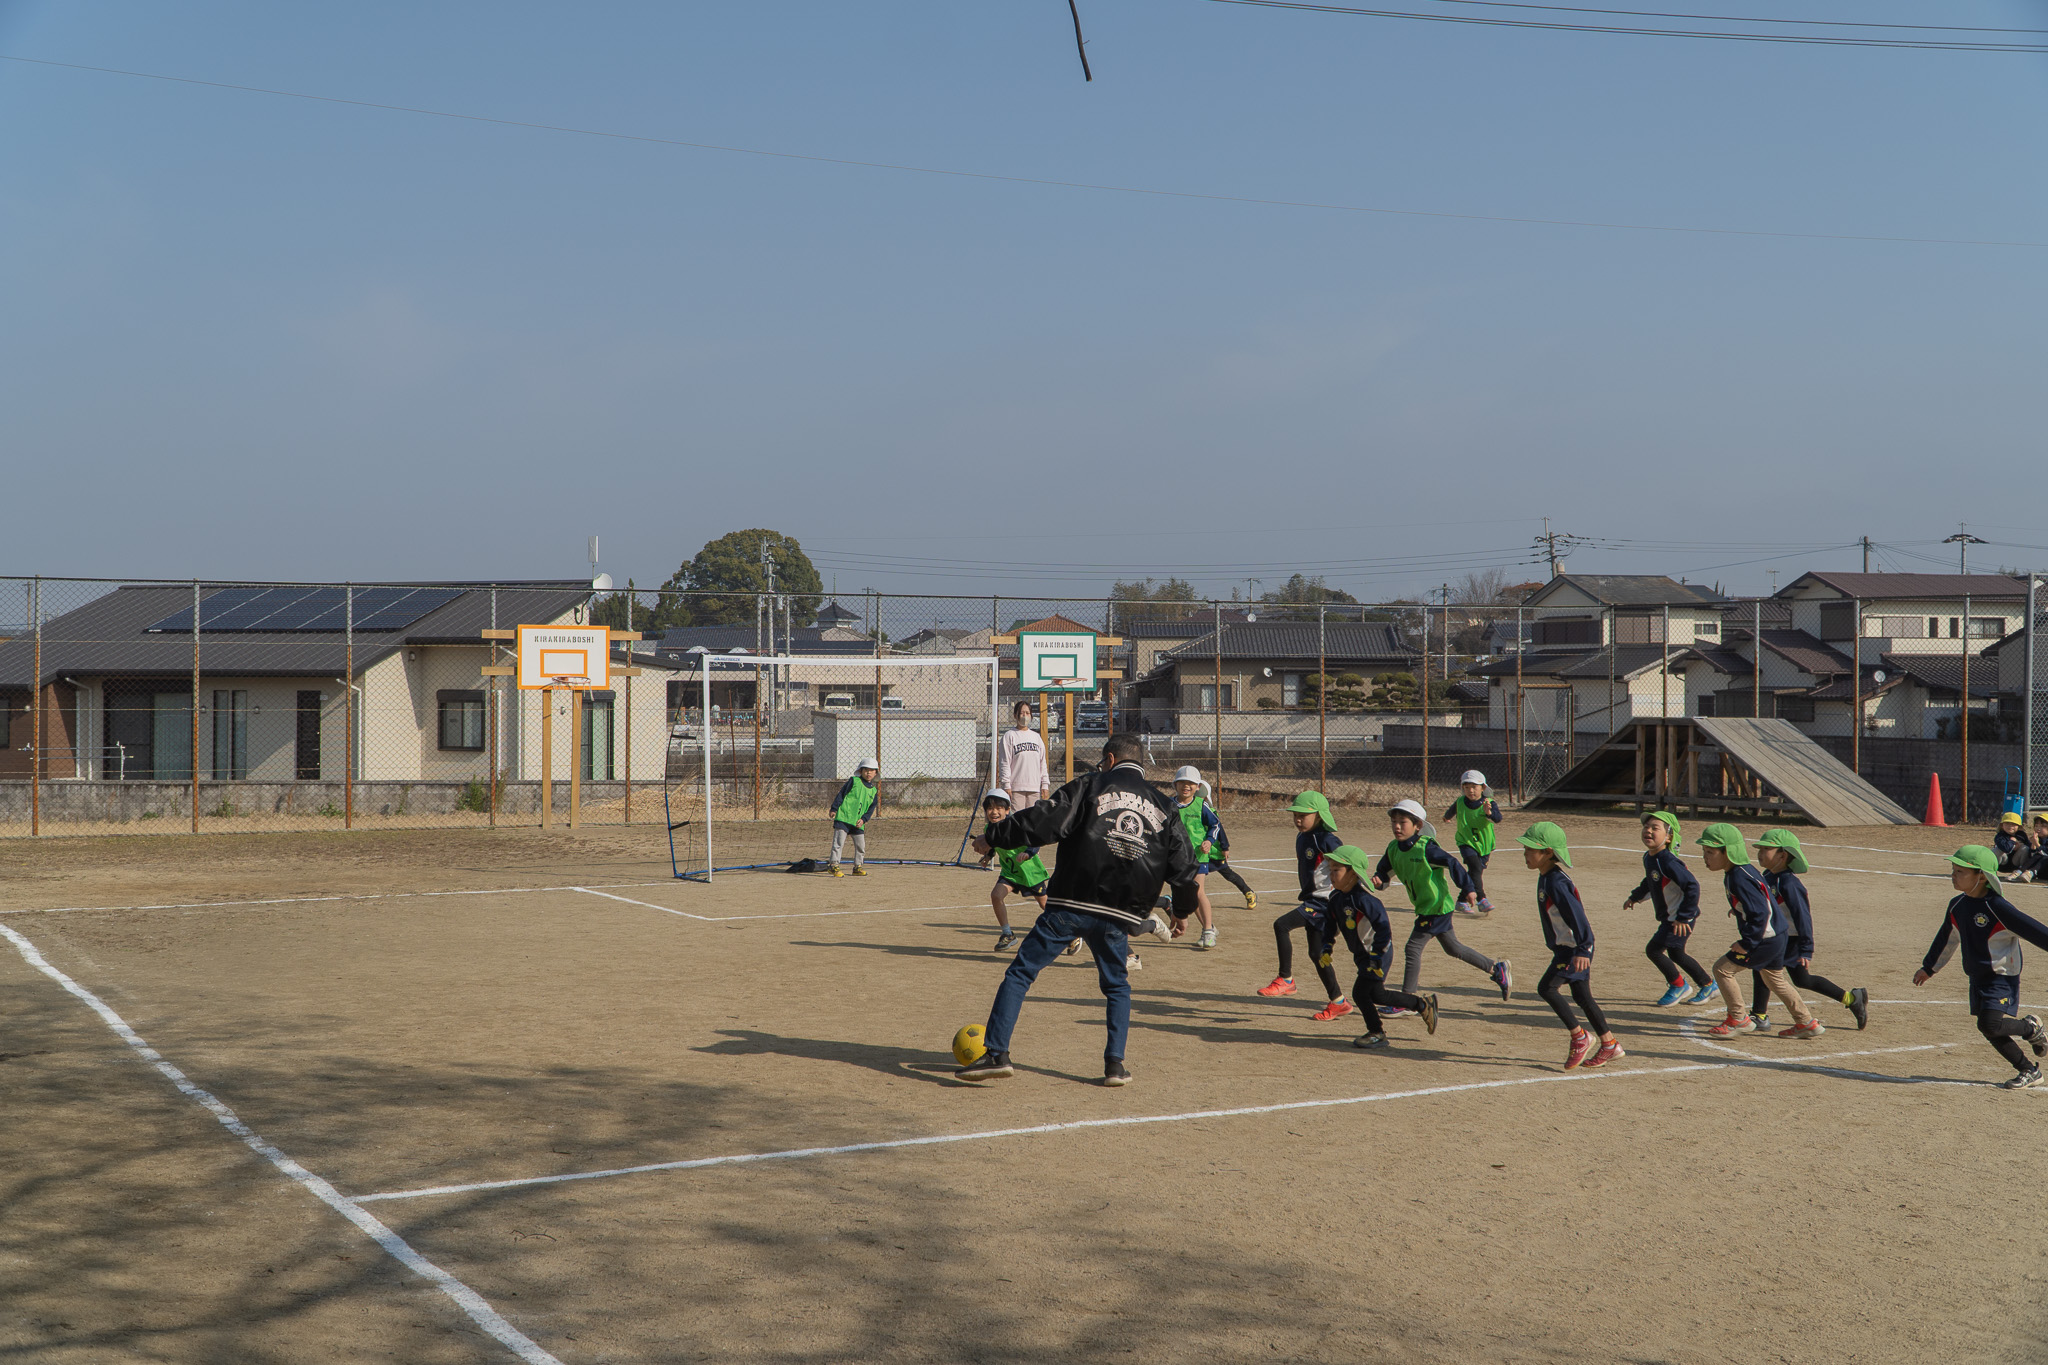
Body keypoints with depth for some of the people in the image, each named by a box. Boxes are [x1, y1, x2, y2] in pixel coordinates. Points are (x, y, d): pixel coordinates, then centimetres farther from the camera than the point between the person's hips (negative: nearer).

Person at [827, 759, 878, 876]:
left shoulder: (873, 791, 14)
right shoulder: (854, 781, 1)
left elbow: (871, 809, 11)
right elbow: (841, 794, -1)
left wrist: (863, 819, -4)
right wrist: (834, 809, -8)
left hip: (858, 823, 5)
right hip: (843, 817, -5)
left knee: (861, 845, 7)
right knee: (839, 842, -9)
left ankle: (857, 867, 21)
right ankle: (834, 866, -5)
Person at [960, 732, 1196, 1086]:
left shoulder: (1091, 786, 3)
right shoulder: (1163, 805, 14)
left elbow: (1044, 821, -7)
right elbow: (1183, 865, 15)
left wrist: (992, 837, 1)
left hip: (1070, 905, -3)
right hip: (1117, 917, 3)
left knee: (1020, 973, 3)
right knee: (1117, 987, 23)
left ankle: (997, 1054, -4)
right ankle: (1115, 1064, 13)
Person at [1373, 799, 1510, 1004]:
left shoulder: (1425, 847, -20)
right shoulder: (1393, 849, 3)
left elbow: (1452, 863, -16)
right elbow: (1384, 871, 10)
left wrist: (1468, 888, -15)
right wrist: (1378, 881, -13)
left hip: (1437, 906, -9)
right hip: (1425, 908, 9)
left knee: (1413, 947, -10)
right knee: (1453, 948, 20)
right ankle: (1496, 969, 34)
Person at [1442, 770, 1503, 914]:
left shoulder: (1489, 803, -13)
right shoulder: (1460, 802, -5)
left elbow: (1498, 818, -30)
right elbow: (1452, 811, 20)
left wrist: (1489, 813, -51)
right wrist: (1447, 816, 41)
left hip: (1484, 844, 1)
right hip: (1466, 842, -1)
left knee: (1475, 873, 9)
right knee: (1476, 868, -23)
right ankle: (1482, 901, -28)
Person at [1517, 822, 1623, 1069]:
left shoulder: (1557, 883, -23)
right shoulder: (1545, 878, 9)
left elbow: (1576, 914, -29)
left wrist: (1582, 950, -34)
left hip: (1574, 948, -10)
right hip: (1566, 947, 10)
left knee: (1546, 988, -11)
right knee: (1581, 995, 13)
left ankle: (1579, 1037, 0)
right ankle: (1610, 1045, 20)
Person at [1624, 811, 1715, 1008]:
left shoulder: (1668, 862, -27)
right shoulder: (1648, 858, 3)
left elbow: (1692, 886, -30)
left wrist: (1683, 917, -28)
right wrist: (1635, 897, 25)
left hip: (1682, 918, -9)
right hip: (1669, 917, 9)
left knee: (1653, 949, -8)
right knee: (1676, 955, 20)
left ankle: (1679, 986, 12)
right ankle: (1708, 986, 36)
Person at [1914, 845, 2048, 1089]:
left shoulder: (1997, 908, -19)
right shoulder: (1957, 906, 4)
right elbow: (1947, 939, 20)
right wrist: (1929, 967, 30)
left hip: (2002, 977, -7)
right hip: (1978, 979, 7)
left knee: (1990, 1024, -20)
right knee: (1991, 1032, 7)